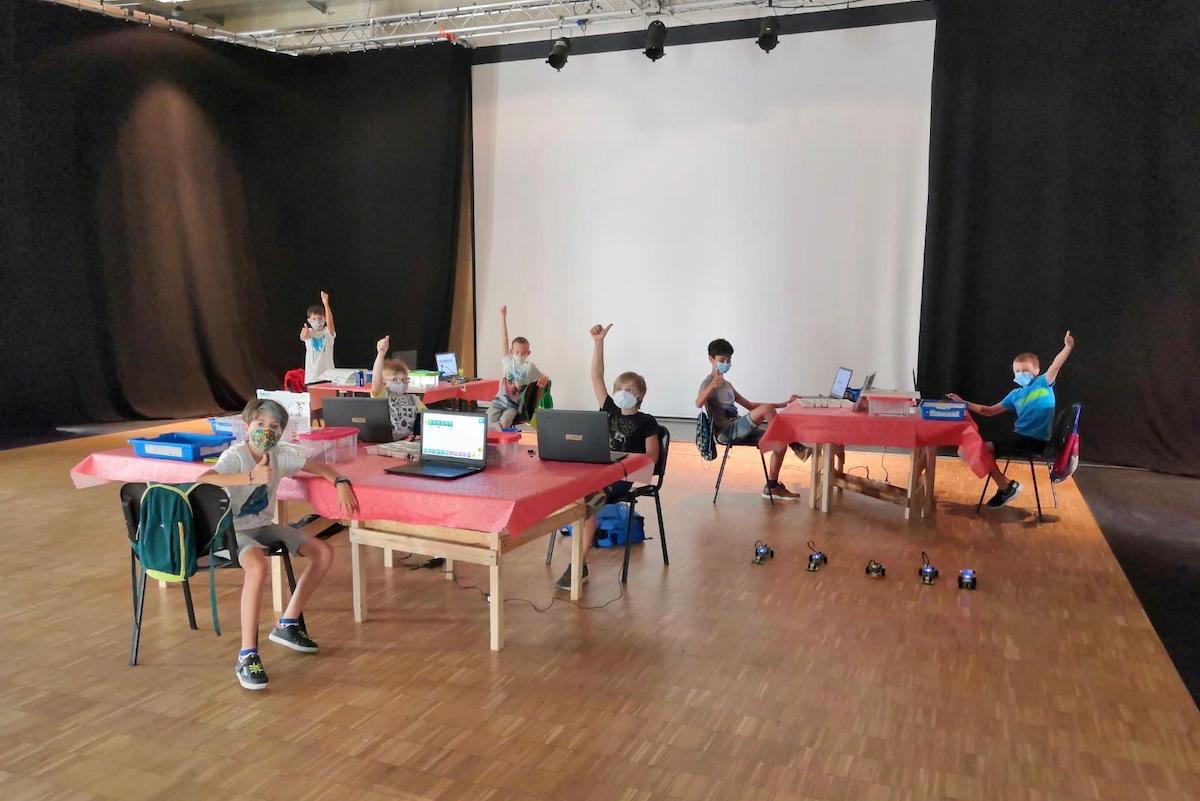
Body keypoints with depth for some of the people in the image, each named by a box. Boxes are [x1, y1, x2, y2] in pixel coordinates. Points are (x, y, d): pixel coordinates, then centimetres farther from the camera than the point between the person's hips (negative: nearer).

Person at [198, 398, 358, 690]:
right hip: (233, 531, -7)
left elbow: (319, 467, 8)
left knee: (324, 552, -3)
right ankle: (247, 655, -28)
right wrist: (251, 477, -49)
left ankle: (287, 625, 9)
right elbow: (202, 480, -39)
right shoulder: (235, 456, -20)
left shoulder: (282, 455, -2)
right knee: (258, 565, -38)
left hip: (264, 527, 7)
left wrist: (341, 483, -13)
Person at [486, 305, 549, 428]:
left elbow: (544, 378, 9)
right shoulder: (507, 361, 4)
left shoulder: (530, 367, 3)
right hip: (499, 400, 1)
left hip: (514, 405, -1)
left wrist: (543, 380, -19)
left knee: (504, 421, -31)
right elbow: (504, 339, 0)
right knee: (488, 420, -26)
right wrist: (503, 316, -4)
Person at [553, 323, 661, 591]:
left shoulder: (646, 422, 5)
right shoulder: (609, 410, 16)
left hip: (624, 476, -4)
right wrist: (598, 342, 8)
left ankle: (579, 565, -28)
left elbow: (651, 457, -1)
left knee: (587, 499, -30)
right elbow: (596, 377, 13)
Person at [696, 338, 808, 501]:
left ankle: (772, 487, 6)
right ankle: (797, 447, -12)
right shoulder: (708, 382, -3)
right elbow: (699, 404, -24)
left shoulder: (727, 384, 24)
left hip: (738, 429, 9)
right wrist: (711, 386, -43)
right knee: (767, 408, -26)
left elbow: (749, 405, 25)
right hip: (726, 432, -9)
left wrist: (783, 404, 20)